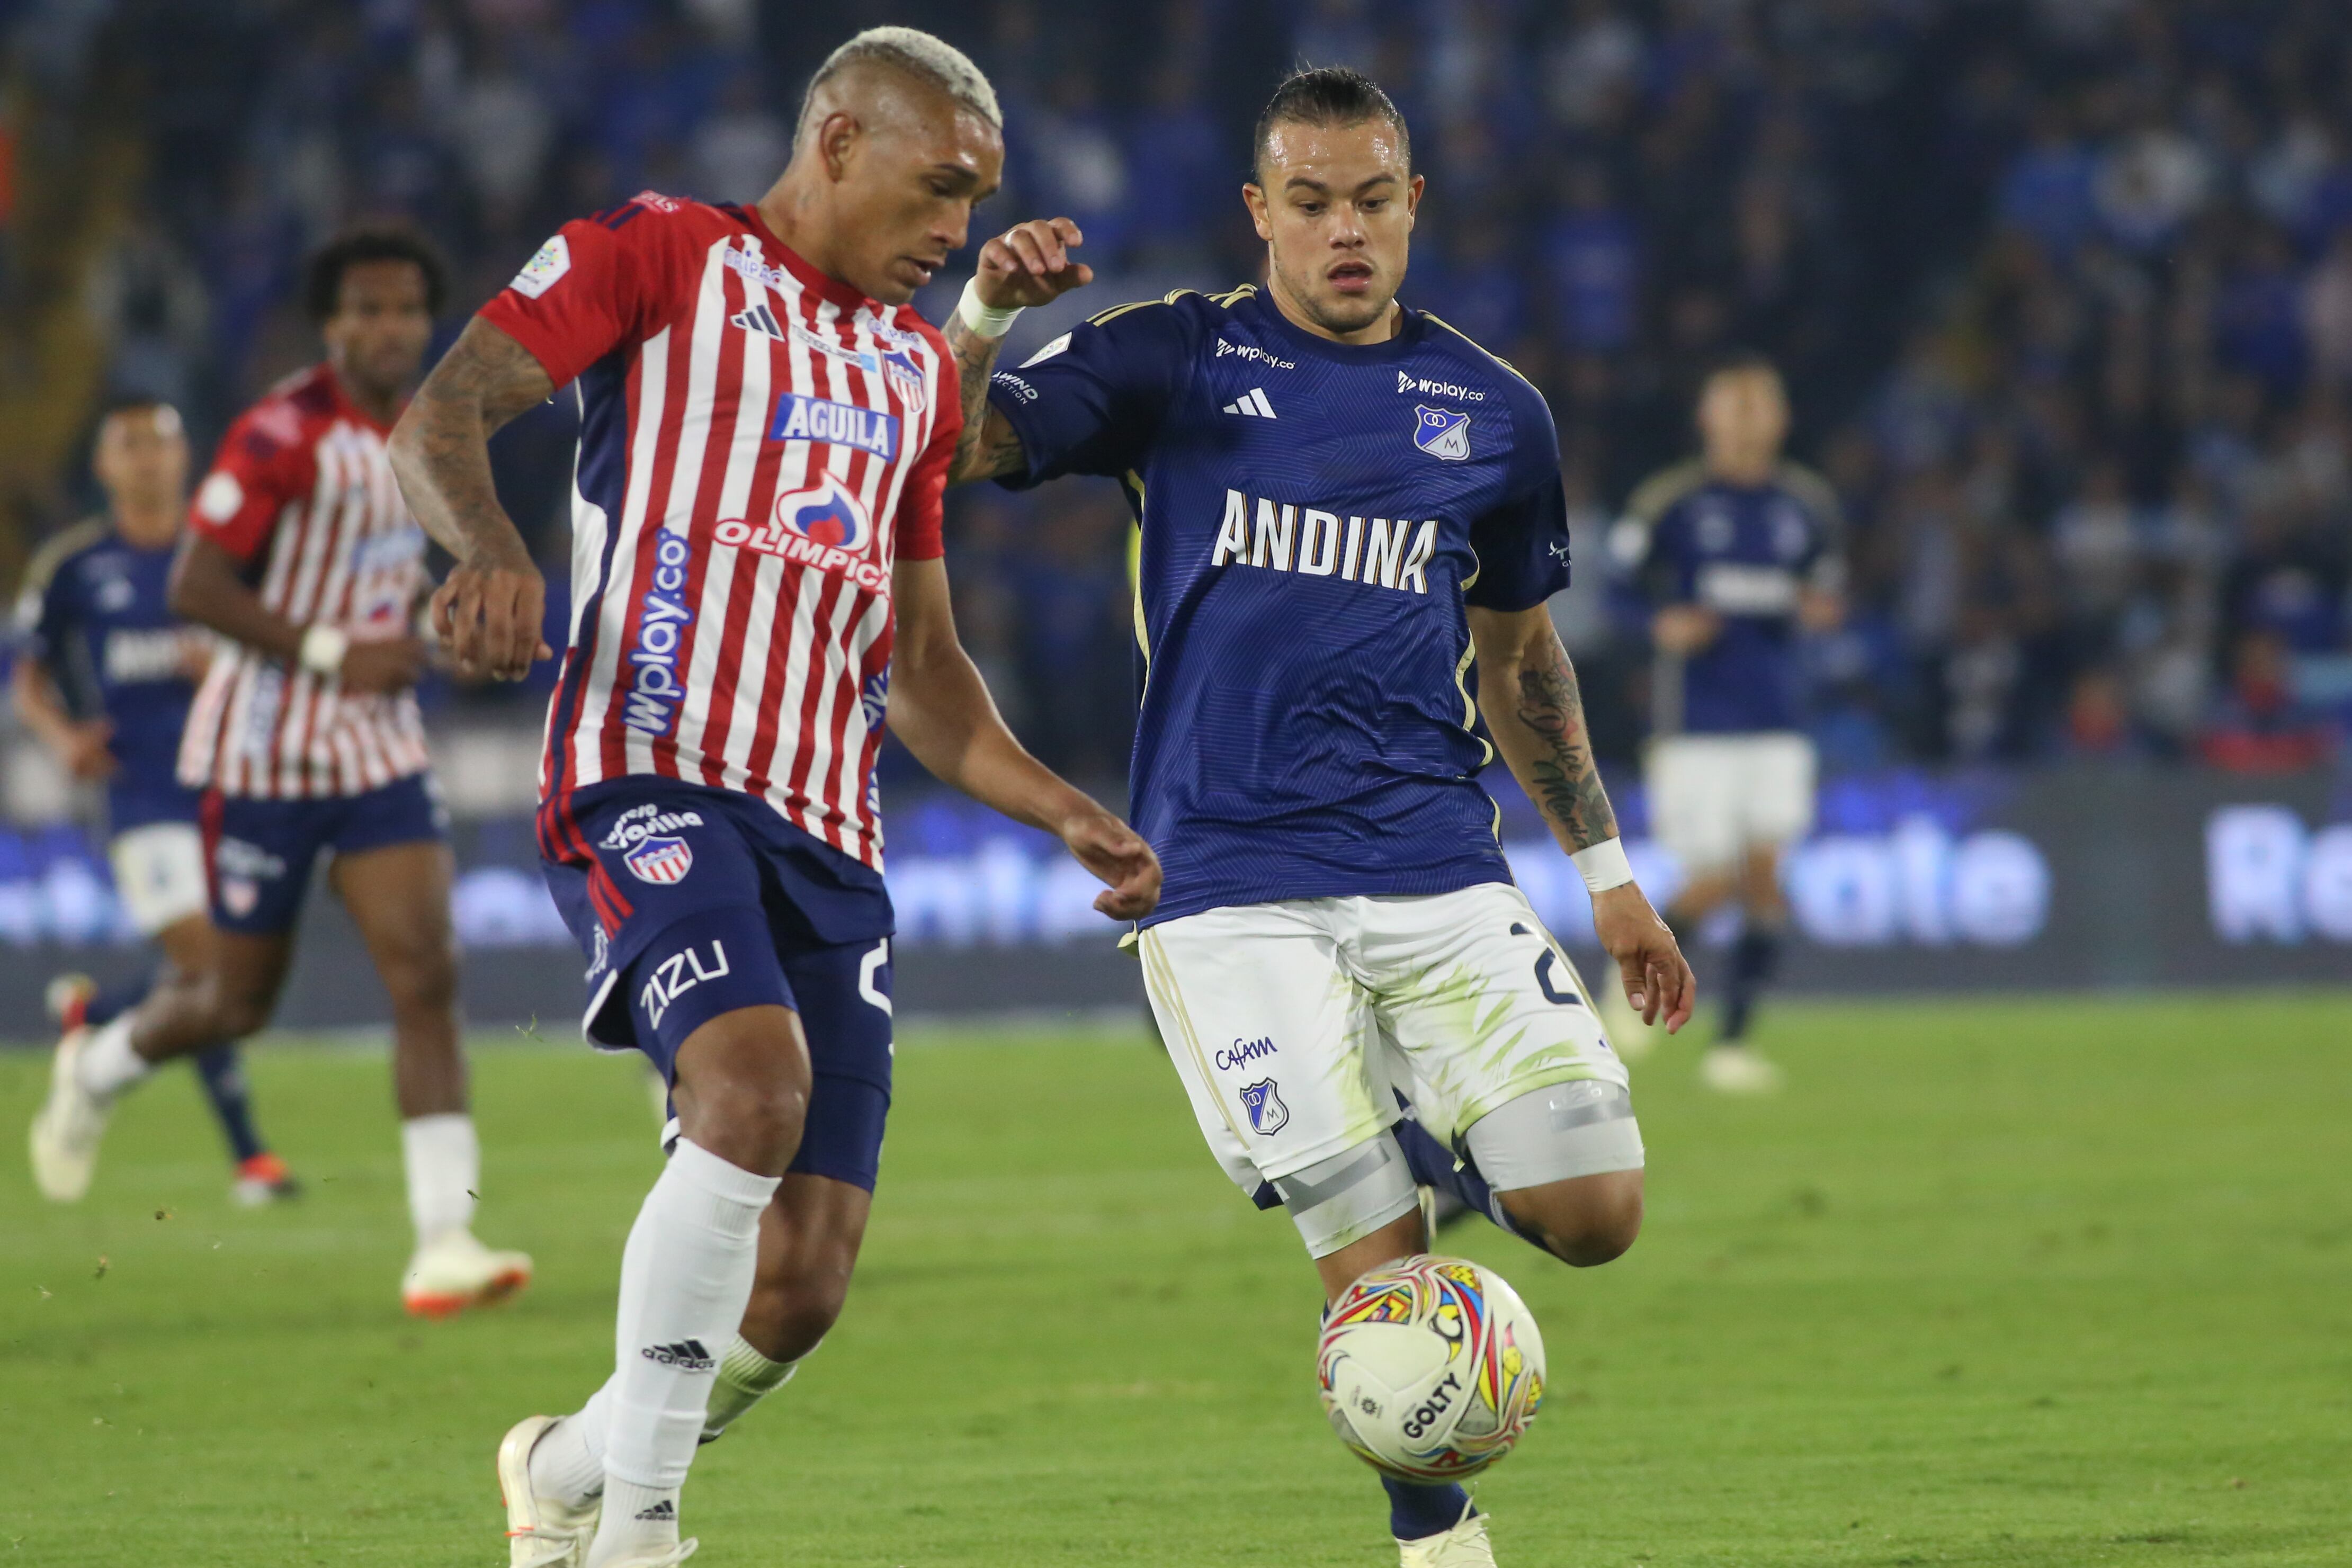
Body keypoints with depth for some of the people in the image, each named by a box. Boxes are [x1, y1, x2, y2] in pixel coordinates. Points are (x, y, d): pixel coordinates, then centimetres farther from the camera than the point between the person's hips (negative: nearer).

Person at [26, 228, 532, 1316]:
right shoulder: (284, 434, -16)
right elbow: (194, 586, -20)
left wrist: (402, 636, 6)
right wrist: (329, 652, -24)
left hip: (377, 751, 6)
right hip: (264, 754, -6)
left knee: (427, 977, -12)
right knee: (239, 1001, 8)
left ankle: (445, 1246, -18)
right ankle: (94, 1071, 42)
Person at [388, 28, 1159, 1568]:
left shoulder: (917, 366, 25)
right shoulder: (655, 256, 6)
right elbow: (438, 418, -5)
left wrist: (1066, 814, 18)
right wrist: (493, 548, -26)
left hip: (831, 834, 7)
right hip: (651, 773, -7)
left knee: (800, 1291, -2)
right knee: (756, 1083, -33)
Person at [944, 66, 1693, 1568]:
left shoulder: (1494, 413, 12)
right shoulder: (1174, 361, 4)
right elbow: (948, 447, -4)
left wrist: (1606, 869, 23)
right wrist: (982, 314, -23)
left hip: (1440, 868, 3)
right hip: (1236, 885, -3)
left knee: (1594, 1211, -8)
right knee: (1374, 1259, -9)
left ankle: (1435, 1133, 23)